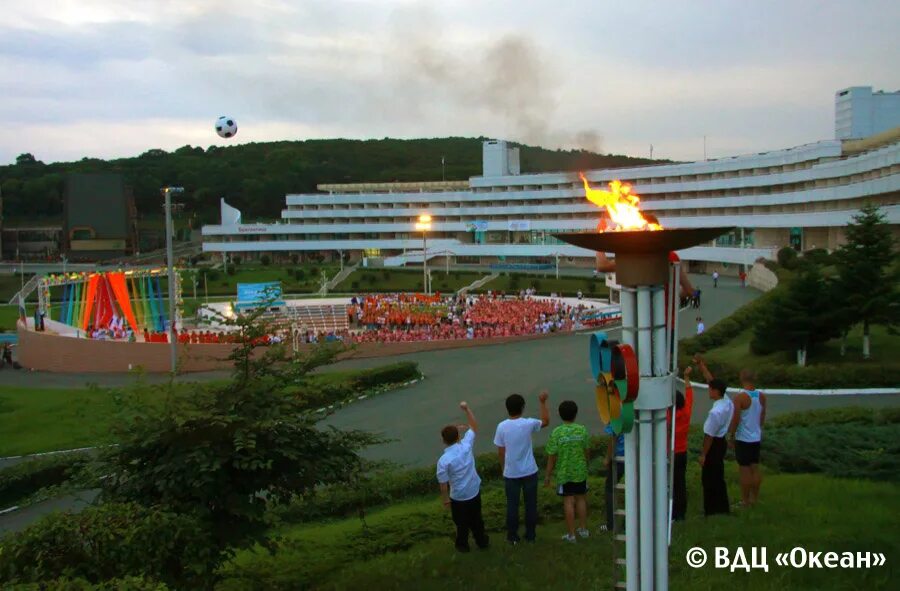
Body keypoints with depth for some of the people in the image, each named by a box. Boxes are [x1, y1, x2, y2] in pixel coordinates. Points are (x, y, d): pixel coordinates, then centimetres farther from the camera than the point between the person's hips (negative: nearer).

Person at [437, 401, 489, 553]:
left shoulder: (443, 460, -26)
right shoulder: (466, 445, -18)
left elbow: (443, 483, -16)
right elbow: (474, 427, -2)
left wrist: (445, 498, -1)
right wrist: (466, 409, -1)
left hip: (458, 496, -3)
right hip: (474, 491, 4)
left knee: (462, 523, 20)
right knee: (476, 519, 25)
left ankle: (463, 545, 38)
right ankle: (482, 541, 41)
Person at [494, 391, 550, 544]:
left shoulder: (502, 427, -12)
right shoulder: (528, 424, -15)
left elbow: (500, 452, -4)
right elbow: (546, 421, 6)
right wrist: (543, 402, 7)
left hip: (511, 473, 0)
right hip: (529, 472, 0)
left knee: (512, 505, 13)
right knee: (531, 504, 15)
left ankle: (512, 536, 21)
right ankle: (530, 535, 25)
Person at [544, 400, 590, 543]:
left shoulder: (556, 433, -14)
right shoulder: (582, 430, -8)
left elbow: (552, 456, -11)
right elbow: (587, 451, 1)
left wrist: (548, 475, -2)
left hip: (564, 473, -2)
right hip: (580, 471, 2)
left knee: (568, 501, 5)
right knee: (581, 499, 16)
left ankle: (571, 534, 10)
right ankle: (584, 529, 25)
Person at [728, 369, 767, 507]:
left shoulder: (740, 397, -19)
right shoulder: (762, 396, 1)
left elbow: (735, 419, -17)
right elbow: (762, 417, 11)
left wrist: (731, 436, -5)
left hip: (743, 439, -6)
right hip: (756, 438, 6)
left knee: (744, 470, 2)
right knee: (755, 468, 15)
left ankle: (745, 501, 9)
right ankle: (755, 498, 24)